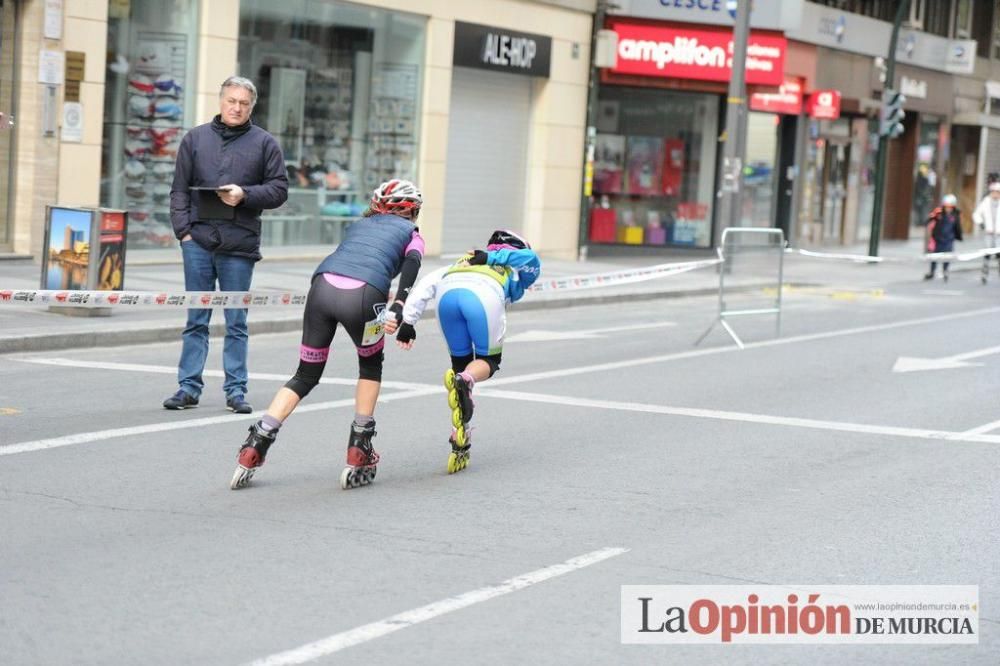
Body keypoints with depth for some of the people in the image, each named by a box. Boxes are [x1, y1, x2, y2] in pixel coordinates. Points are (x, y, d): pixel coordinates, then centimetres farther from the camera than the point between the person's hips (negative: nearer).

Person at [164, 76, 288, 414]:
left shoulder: (265, 143, 7)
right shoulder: (196, 139, 10)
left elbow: (279, 189, 4)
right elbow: (180, 190, 9)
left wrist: (245, 195, -12)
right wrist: (183, 229, -2)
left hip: (239, 245, -1)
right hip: (198, 241, 1)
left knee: (236, 323, 4)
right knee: (196, 320, 6)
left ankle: (236, 390, 8)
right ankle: (189, 387, 9)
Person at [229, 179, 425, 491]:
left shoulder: (358, 225, 36)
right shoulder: (410, 233, 24)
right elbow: (411, 265, 3)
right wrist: (398, 308, -9)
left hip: (323, 286, 3)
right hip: (363, 295, -3)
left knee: (306, 376, 18)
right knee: (371, 365, 26)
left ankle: (254, 447, 6)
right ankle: (358, 453, 21)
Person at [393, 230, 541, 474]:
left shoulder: (464, 261, 43)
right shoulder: (518, 271, 37)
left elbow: (428, 283, 28)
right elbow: (531, 258, 12)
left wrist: (408, 321, 21)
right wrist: (491, 258, 16)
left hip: (447, 293, 3)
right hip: (484, 295, -3)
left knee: (461, 362, 18)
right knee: (489, 361, 16)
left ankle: (459, 443, 8)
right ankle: (464, 381, -19)